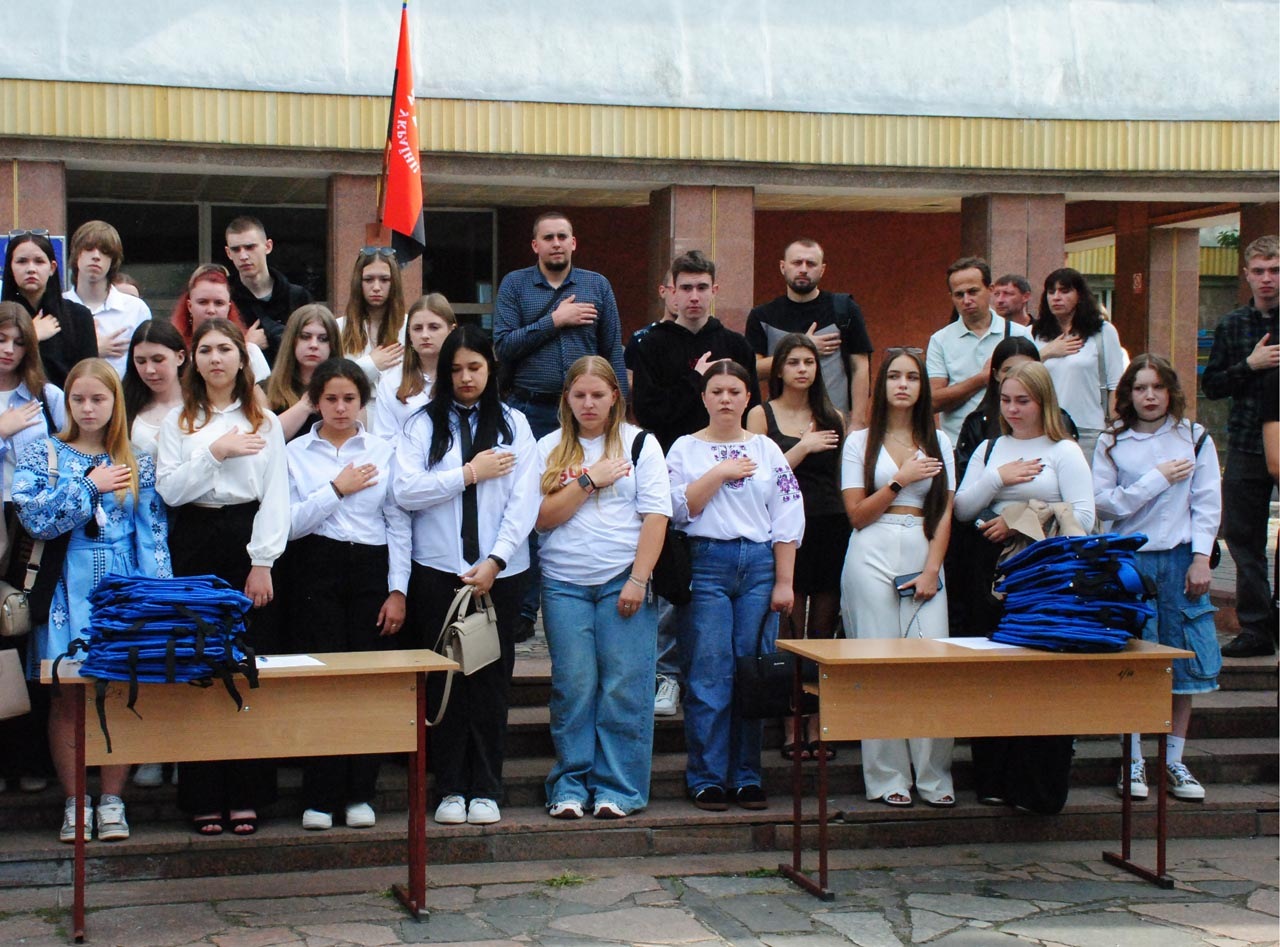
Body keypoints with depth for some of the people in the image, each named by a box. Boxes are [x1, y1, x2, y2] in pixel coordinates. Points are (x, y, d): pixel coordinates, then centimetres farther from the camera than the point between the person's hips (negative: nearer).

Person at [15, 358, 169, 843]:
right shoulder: (43, 455, 5)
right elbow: (33, 516, -10)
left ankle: (112, 800, 9)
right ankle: (74, 802, 9)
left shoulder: (138, 465, 8)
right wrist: (91, 486, -9)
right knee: (66, 697, 0)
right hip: (69, 589, -1)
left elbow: (152, 534, 4)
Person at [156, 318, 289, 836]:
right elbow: (169, 490, -3)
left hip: (247, 547, 0)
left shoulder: (264, 422, 8)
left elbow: (276, 496, 1)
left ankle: (246, 794, 5)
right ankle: (203, 797, 5)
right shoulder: (178, 422, 9)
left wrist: (263, 562, -8)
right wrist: (215, 453, -12)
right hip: (194, 550, 1)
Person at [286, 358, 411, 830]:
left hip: (372, 569, 1)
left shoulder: (383, 452, 8)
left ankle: (360, 795, 7)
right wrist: (336, 489, -7)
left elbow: (399, 524, 7)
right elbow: (290, 524, -2)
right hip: (317, 573, -1)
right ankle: (319, 797, 2)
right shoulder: (296, 453, 7)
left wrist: (398, 590, 0)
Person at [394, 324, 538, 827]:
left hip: (498, 571, 0)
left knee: (492, 680, 2)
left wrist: (494, 562, -11)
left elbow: (525, 501, -1)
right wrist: (470, 473, -8)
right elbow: (406, 491, -9)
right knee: (445, 679, 2)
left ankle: (486, 790, 9)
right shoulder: (422, 424, 5)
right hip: (437, 569, 0)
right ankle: (450, 788, 9)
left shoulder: (514, 425, 7)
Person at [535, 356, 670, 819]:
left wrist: (638, 580, -9)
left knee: (624, 688, -3)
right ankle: (570, 786, 8)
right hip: (565, 584, 1)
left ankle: (618, 788, 3)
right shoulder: (549, 449, 10)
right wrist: (588, 480, -8)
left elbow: (656, 517, -1)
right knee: (573, 687, -1)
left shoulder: (640, 444, 5)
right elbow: (543, 518, 0)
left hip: (623, 581, -1)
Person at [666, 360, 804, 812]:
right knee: (709, 675, -4)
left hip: (760, 563, 2)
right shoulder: (686, 449, 7)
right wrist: (720, 473, -10)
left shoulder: (767, 450, 10)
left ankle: (746, 776, 10)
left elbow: (788, 519, 7)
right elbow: (679, 507, -6)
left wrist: (783, 581, 1)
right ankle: (707, 778, 3)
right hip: (707, 562, -2)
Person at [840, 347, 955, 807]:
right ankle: (887, 779, 3)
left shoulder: (938, 442, 15)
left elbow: (944, 512, 8)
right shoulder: (860, 442, 9)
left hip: (924, 557, 2)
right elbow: (857, 513, 2)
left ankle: (934, 777, 0)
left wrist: (932, 569, -3)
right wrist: (901, 480, -6)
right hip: (874, 558, -2)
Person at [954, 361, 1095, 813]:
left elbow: (1082, 517, -8)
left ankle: (1040, 787, 1)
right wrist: (998, 478, -6)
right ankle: (995, 779, 11)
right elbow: (961, 509, 8)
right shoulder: (989, 450, 16)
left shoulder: (1064, 451, 2)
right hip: (995, 569, 4)